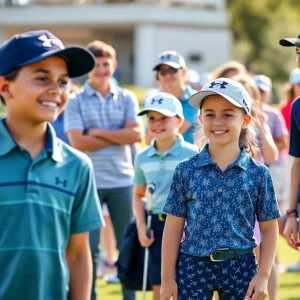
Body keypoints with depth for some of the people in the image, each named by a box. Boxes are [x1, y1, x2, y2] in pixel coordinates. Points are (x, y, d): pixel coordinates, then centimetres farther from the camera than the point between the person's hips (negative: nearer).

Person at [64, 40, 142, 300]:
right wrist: (119, 136, -8)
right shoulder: (76, 102, 0)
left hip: (122, 181, 2)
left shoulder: (127, 99, 5)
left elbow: (136, 135, -7)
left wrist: (99, 132, -10)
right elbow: (78, 141, -12)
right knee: (89, 247, 3)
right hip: (89, 183, -2)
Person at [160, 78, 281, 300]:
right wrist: (167, 277, -1)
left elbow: (269, 229, 3)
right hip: (193, 266, 0)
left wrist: (263, 275, -5)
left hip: (240, 267, 0)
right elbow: (174, 225, 1)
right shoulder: (186, 171, -1)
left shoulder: (258, 174, -1)